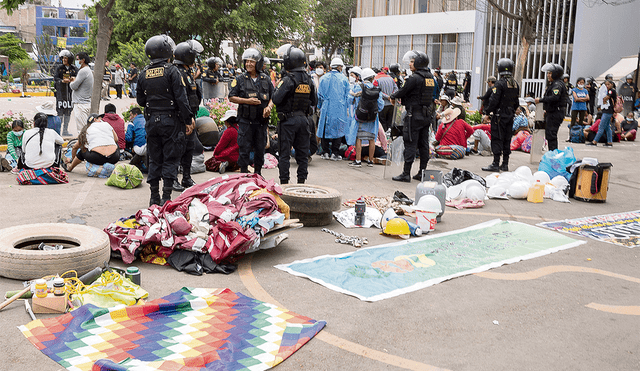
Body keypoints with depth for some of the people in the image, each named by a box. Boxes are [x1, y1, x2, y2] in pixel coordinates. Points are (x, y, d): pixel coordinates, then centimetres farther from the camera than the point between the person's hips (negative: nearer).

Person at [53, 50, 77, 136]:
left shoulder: (74, 69, 6)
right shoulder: (60, 68, 3)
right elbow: (55, 78, -2)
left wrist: (71, 80, -19)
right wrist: (62, 81, -21)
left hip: (70, 91, 2)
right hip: (61, 91, -2)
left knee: (68, 112, 7)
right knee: (60, 111, -6)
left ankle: (65, 131, 15)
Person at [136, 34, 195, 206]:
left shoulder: (144, 74, 6)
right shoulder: (171, 71, -10)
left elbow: (140, 100, 11)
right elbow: (181, 98, -14)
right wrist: (188, 120, -10)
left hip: (151, 120, 5)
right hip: (170, 120, -5)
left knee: (154, 159, 12)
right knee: (170, 159, 2)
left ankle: (154, 197, 17)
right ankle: (166, 197, 1)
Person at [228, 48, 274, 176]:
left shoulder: (266, 79, 9)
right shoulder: (240, 79, 1)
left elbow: (273, 97, 15)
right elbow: (232, 98, 0)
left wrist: (269, 107, -6)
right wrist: (247, 101, -13)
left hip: (261, 121, 3)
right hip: (245, 121, -2)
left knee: (260, 149, 9)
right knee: (244, 149, -1)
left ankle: (258, 173, 22)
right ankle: (244, 174, 9)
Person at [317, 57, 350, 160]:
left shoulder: (324, 78, 3)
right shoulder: (343, 78, 0)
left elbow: (319, 94, 6)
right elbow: (347, 95, 4)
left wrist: (320, 107, 16)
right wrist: (346, 109, 15)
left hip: (326, 108, 1)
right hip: (339, 109, -1)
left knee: (325, 129, 9)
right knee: (338, 130, 5)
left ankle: (325, 152, 10)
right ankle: (335, 153, 3)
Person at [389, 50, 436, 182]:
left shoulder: (415, 78, -16)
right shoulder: (430, 77, 10)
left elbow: (403, 91, -10)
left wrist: (393, 96, 12)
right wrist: (402, 98, 19)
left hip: (414, 115, -8)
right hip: (427, 115, 8)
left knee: (410, 144, -4)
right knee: (423, 144, 11)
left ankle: (406, 174, -2)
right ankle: (422, 173, 18)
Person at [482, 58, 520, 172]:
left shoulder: (500, 83, -15)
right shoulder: (515, 84, 9)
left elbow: (494, 101, -17)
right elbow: (516, 102, 15)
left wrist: (487, 111, -6)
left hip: (499, 115, -7)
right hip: (510, 116, 7)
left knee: (497, 139, -4)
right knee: (507, 139, 12)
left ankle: (496, 164, -5)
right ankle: (505, 164, 17)